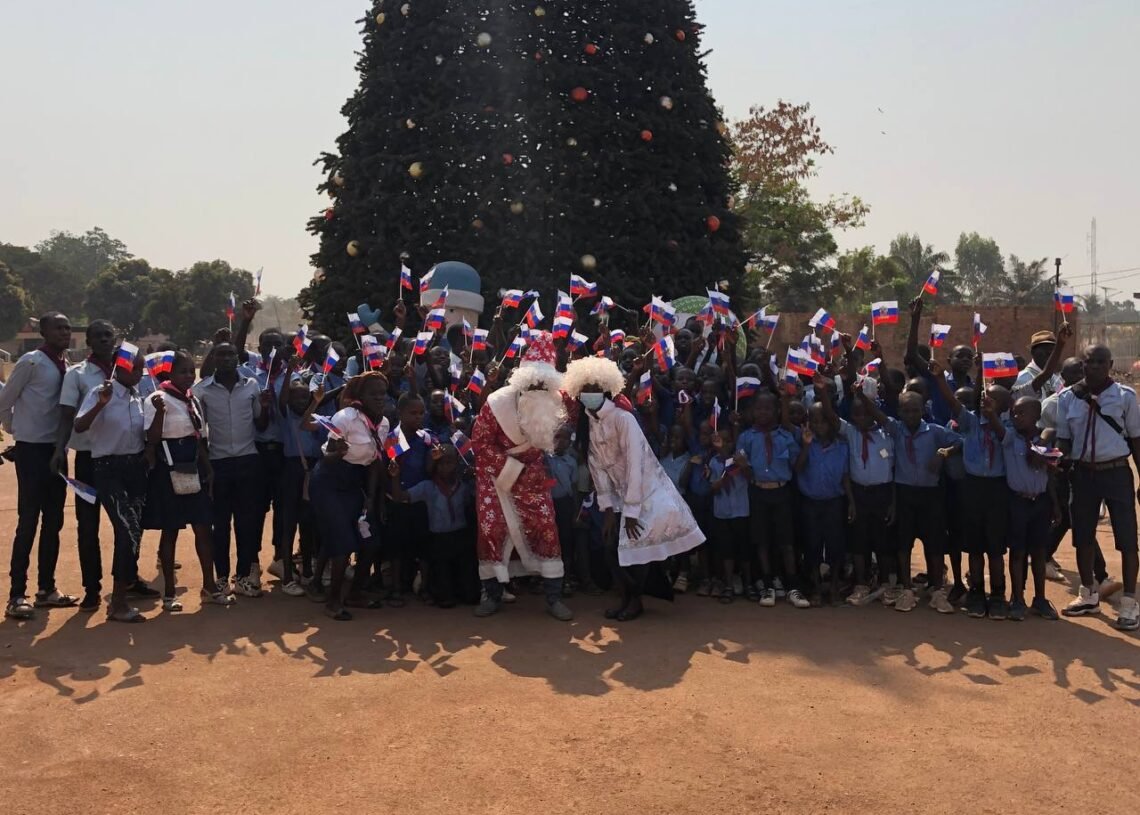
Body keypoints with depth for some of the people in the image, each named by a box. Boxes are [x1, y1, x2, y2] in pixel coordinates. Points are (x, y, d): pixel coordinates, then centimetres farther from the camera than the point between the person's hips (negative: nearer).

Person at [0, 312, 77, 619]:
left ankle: (46, 589, 21)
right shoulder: (31, 361, -12)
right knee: (28, 522, -5)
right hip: (31, 449, -7)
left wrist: (62, 443, 8)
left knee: (53, 522, 11)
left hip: (55, 448, 7)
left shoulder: (66, 365, 8)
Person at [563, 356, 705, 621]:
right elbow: (597, 467, -1)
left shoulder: (623, 419, -22)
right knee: (612, 544, 0)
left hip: (647, 490, -6)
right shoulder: (586, 424, -2)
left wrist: (631, 512, -23)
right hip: (619, 493, 6)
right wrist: (608, 510, -6)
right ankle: (626, 597, 16)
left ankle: (636, 600, 6)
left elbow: (635, 466, -23)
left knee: (635, 544, -12)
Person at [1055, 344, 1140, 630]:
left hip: (1116, 472, -3)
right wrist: (1061, 457, -13)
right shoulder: (1068, 398, 1)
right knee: (1082, 535, 12)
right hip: (1084, 473, 3)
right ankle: (1088, 595, 28)